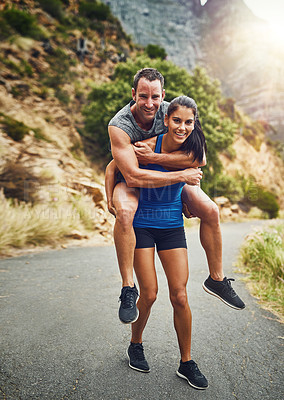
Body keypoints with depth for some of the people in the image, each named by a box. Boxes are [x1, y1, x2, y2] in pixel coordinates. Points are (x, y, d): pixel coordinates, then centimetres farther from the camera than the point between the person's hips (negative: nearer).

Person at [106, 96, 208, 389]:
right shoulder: (148, 145, -14)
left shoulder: (193, 153, -7)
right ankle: (135, 345, 28)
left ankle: (186, 363, 19)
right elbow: (112, 168, -4)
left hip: (172, 226, 3)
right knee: (149, 294, -2)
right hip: (141, 224, -2)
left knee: (180, 296, 0)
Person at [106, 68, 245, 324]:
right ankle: (128, 288, -23)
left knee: (211, 211, -9)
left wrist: (153, 157, -33)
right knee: (124, 212, -38)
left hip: (169, 175, 4)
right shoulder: (119, 125, -29)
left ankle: (216, 279, 10)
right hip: (130, 181, -3)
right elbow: (133, 177, -36)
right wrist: (183, 175, -33)